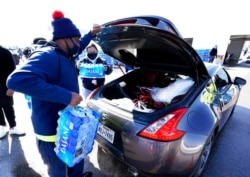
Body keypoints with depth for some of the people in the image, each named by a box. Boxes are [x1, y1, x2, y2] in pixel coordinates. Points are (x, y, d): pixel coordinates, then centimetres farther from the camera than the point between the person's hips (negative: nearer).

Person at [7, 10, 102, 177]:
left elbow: (79, 47, 27)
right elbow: (16, 80, -41)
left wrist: (91, 34, 17)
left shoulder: (65, 55, 5)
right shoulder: (48, 56, -26)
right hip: (52, 132, -10)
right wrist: (66, 95, -43)